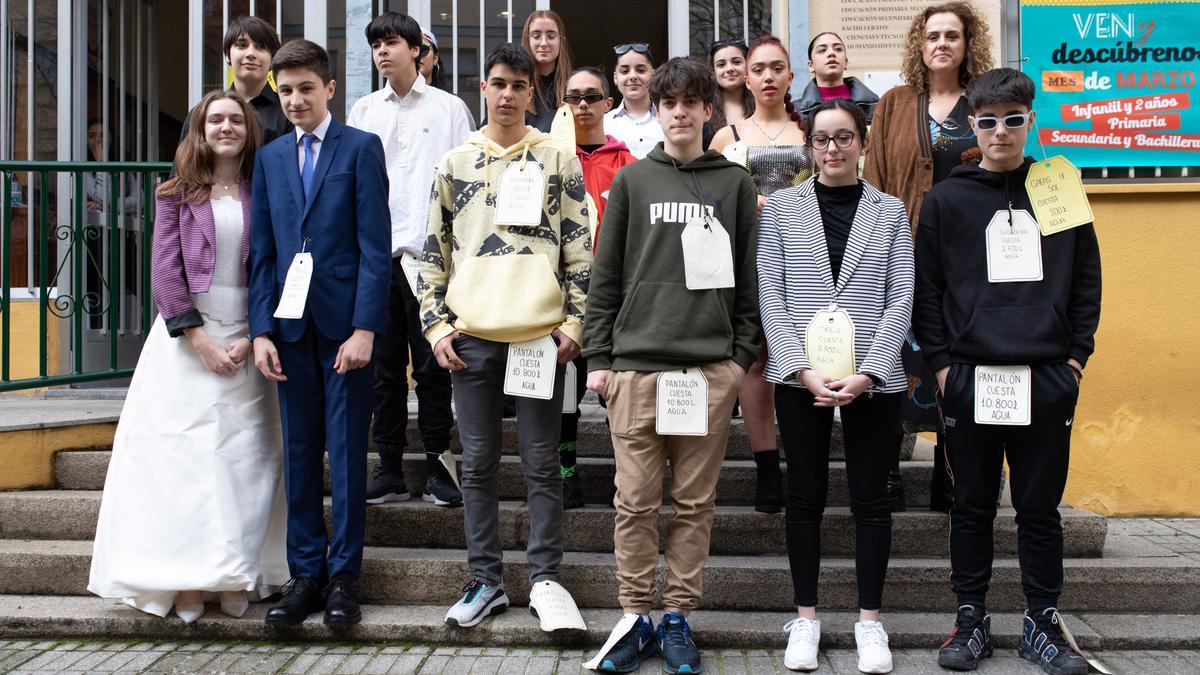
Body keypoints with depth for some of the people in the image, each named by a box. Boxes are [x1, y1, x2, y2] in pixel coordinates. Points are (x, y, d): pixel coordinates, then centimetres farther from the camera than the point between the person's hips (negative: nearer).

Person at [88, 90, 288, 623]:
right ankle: (187, 579, 4)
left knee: (246, 458, 0)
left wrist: (250, 339, -7)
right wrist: (201, 340, -10)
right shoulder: (177, 194, 5)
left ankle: (240, 578, 8)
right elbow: (164, 272, -1)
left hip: (246, 343, 1)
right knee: (181, 453, -2)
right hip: (185, 340, -1)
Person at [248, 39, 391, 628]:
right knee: (299, 454, 7)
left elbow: (375, 245, -6)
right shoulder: (269, 158, 14)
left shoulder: (361, 148, 0)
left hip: (346, 324, -4)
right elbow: (262, 252, 11)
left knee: (346, 454, 2)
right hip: (291, 326, 4)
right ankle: (305, 574, 16)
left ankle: (343, 575, 11)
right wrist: (261, 330, 0)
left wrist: (365, 328, -14)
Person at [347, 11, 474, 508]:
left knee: (432, 366, 0)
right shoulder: (362, 112, 14)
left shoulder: (449, 108, 6)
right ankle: (389, 471, 14)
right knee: (384, 366, 6)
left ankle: (437, 470, 9)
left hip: (429, 253, -3)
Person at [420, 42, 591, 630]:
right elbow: (433, 250, 11)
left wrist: (573, 322, -3)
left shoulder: (558, 160, 6)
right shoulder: (456, 163, 11)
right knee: (478, 464, 7)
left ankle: (545, 578, 15)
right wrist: (436, 325, 3)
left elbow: (579, 249, 4)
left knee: (541, 462, 4)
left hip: (539, 333, -2)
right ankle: (486, 581, 17)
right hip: (471, 336, 2)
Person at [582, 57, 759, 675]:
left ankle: (678, 616, 17)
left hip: (710, 368, 0)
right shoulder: (632, 181, 9)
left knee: (695, 502, 6)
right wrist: (598, 358, 2)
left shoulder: (734, 183, 10)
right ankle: (635, 616, 15)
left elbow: (748, 278, 10)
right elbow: (605, 276, 8)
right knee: (636, 501, 3)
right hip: (635, 366, 0)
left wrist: (742, 354, 3)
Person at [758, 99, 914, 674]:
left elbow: (900, 300, 1)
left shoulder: (889, 211, 6)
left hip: (872, 378, 0)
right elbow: (770, 295, 0)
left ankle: (869, 620, 18)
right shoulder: (781, 207, 5)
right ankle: (805, 617, 19)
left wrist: (866, 373, -11)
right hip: (800, 376, 0)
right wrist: (804, 368, -11)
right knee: (805, 496, 7)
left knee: (870, 496, 6)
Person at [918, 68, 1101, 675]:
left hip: (1047, 379, 1)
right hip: (970, 378, -1)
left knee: (1040, 506, 9)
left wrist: (1076, 356, 3)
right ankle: (971, 620, 20)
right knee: (972, 506, 8)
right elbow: (926, 289, 4)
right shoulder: (945, 201, 4)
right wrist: (940, 363, -3)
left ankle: (1042, 624, 21)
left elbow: (1087, 281, 10)